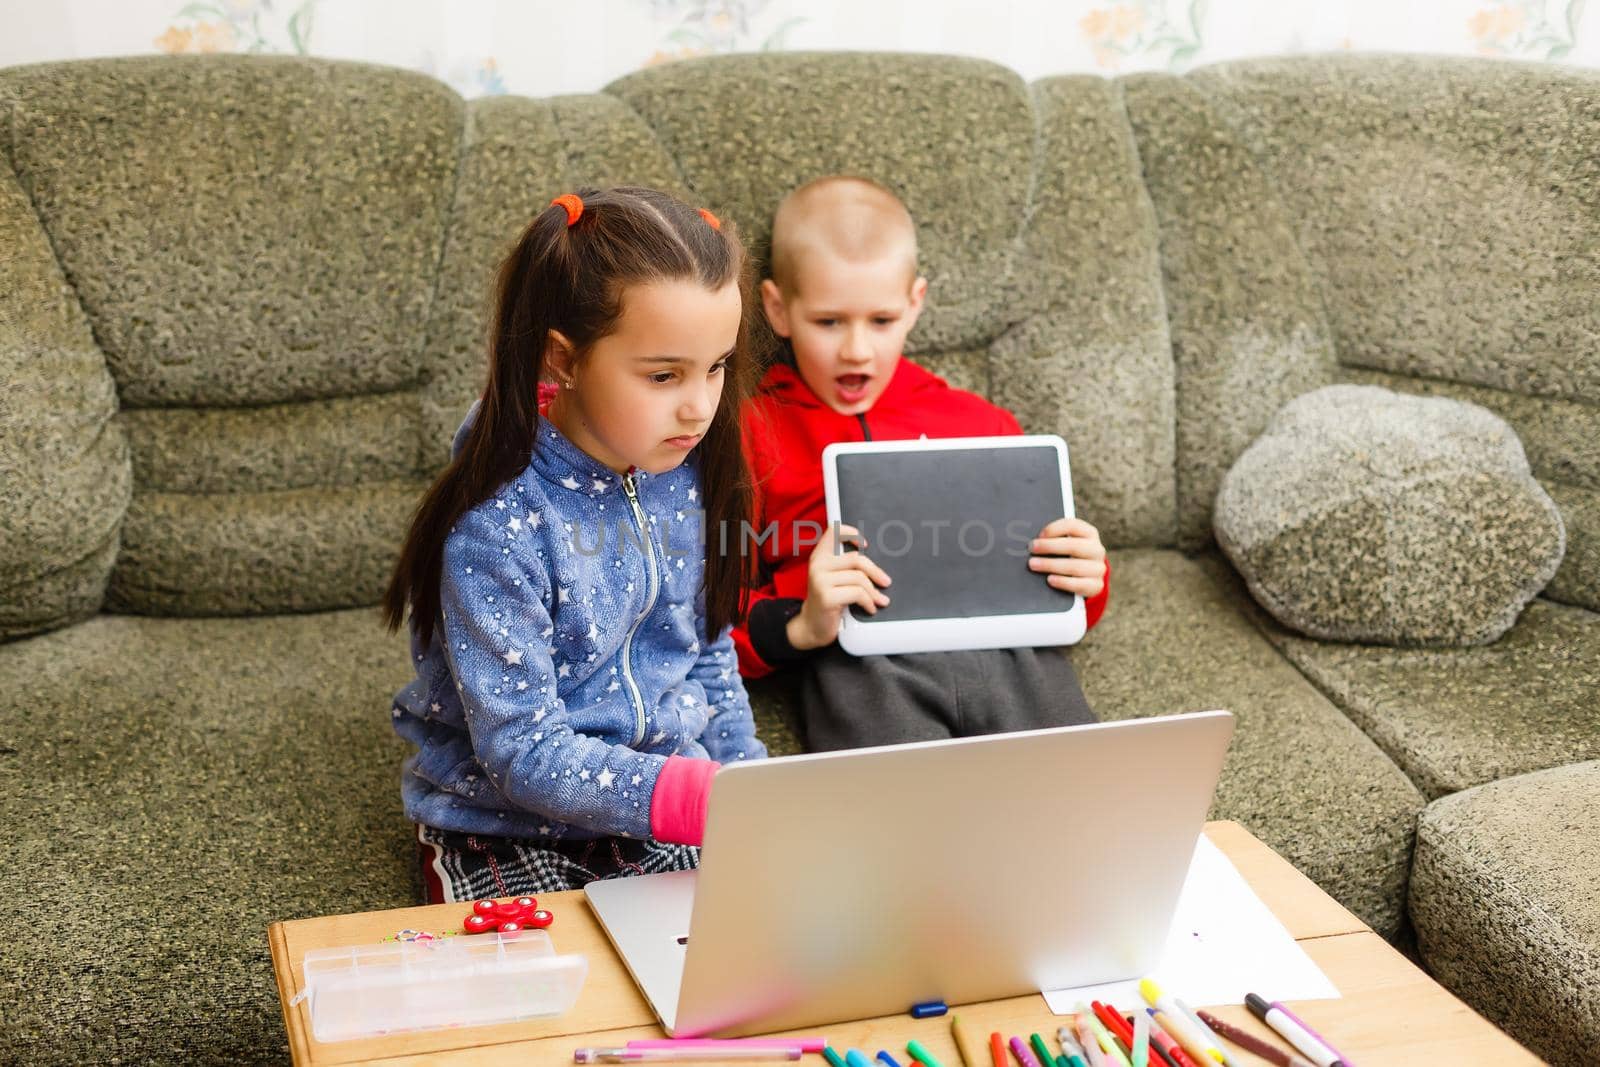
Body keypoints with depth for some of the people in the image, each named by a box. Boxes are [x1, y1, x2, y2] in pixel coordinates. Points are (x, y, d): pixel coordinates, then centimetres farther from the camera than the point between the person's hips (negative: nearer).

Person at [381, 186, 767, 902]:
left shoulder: (684, 476, -4)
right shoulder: (496, 522, -23)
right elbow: (524, 754, -23)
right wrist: (705, 797, -32)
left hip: (671, 801, 5)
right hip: (510, 829, -5)